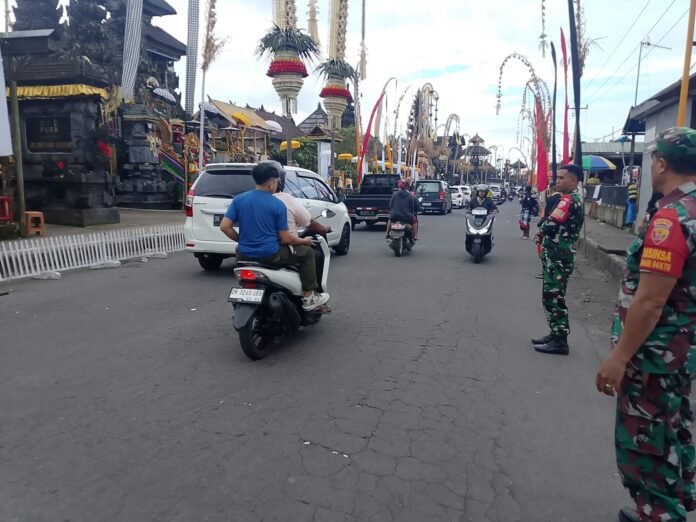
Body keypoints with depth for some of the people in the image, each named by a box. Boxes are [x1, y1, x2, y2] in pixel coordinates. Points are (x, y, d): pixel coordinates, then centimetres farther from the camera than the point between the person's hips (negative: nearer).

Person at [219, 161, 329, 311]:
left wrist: (241, 240, 12)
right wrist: (304, 241, 8)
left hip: (244, 255, 6)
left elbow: (224, 226, -4)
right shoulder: (278, 205, -11)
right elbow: (285, 238, -10)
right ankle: (309, 298, 16)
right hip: (270, 255, -5)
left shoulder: (239, 199, 1)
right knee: (306, 252, 13)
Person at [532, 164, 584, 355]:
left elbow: (550, 224, -23)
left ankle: (560, 341, 2)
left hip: (557, 257, -10)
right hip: (560, 255, 10)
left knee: (554, 298, -5)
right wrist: (544, 235, 1)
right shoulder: (576, 200, 17)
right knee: (552, 297, 16)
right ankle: (556, 335, 24)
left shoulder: (568, 200, -16)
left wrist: (540, 233, -1)